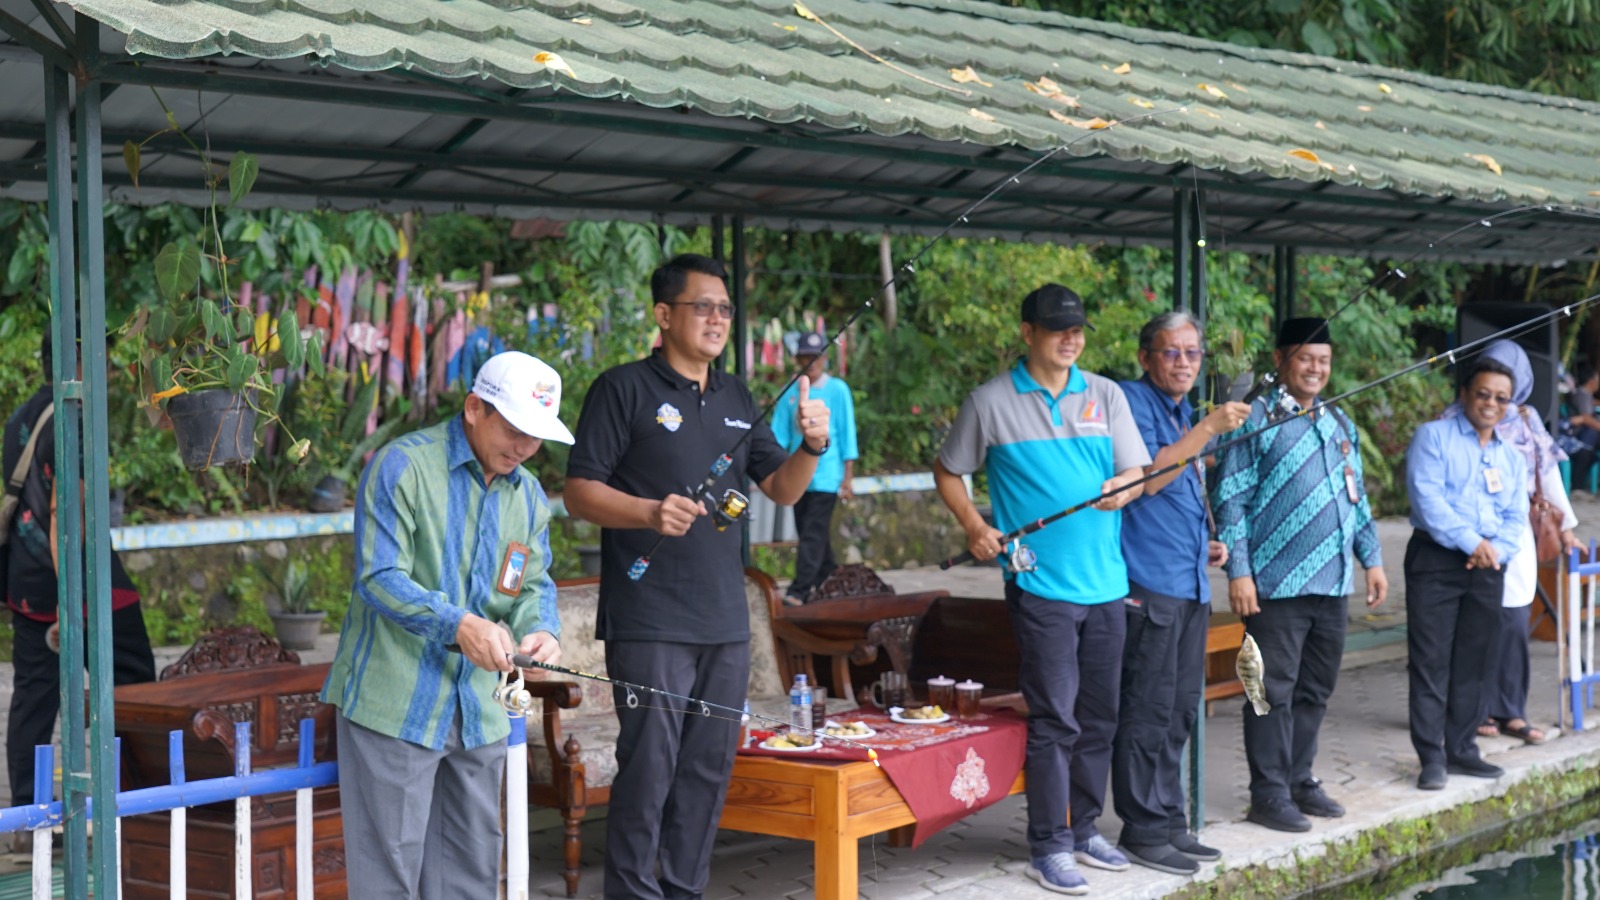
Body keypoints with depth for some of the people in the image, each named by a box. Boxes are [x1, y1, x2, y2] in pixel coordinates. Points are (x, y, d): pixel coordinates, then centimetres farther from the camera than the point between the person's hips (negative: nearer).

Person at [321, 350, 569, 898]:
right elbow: (378, 577, -18)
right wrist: (459, 625, -30)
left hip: (480, 710, 7)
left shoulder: (528, 495, 11)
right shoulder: (402, 466, -11)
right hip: (395, 704, -7)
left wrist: (540, 629, -12)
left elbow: (534, 584, 12)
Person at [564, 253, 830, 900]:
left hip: (725, 621, 7)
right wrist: (650, 513, -25)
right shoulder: (624, 389, -3)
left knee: (709, 766, 10)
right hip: (650, 621, -6)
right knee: (649, 764, -8)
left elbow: (782, 489, 17)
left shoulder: (736, 398, 16)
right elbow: (580, 492, -8)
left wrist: (812, 445, -3)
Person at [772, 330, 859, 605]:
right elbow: (779, 435, 9)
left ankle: (799, 591, -13)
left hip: (826, 476, -4)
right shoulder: (791, 393, 8)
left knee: (813, 534, -9)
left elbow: (847, 435, 0)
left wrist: (847, 478, -3)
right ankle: (827, 579, 25)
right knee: (808, 532, 11)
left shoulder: (837, 389, 0)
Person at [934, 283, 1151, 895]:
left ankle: (1085, 830, 26)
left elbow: (1136, 472, 8)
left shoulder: (1106, 395, 9)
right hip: (1040, 585, -4)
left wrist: (1122, 487, -15)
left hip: (1105, 583, 5)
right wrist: (974, 526, -6)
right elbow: (947, 471, 9)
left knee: (1099, 717, 12)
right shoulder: (991, 402, -1)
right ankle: (1049, 847, 3)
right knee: (1054, 718, -6)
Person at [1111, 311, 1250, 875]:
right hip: (1149, 582, -9)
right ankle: (1143, 831, 0)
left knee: (1179, 710, 13)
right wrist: (1209, 429, -22)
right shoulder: (1132, 402, -6)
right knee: (1148, 710, -6)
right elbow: (1146, 476, -20)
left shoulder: (1184, 414, 21)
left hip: (1191, 584, 9)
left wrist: (1208, 543, 16)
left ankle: (1169, 823, 21)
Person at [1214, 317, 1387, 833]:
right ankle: (1269, 795, 5)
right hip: (1277, 583, -7)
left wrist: (1372, 559, 17)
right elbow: (1231, 500, -8)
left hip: (1332, 583, 7)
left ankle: (1299, 780, 24)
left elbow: (1357, 497, 23)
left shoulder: (1340, 424, 16)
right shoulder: (1256, 421, -5)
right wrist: (1238, 571, -14)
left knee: (1316, 690, 13)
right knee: (1275, 692, -2)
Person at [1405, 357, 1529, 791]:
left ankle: (1461, 750, 17)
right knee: (1432, 661, -6)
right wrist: (1470, 541, -17)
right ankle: (1431, 757, -5)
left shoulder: (1510, 456, 18)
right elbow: (1427, 497, -12)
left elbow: (1516, 517, 13)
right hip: (1436, 561, -5)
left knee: (1474, 663, 8)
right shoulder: (1434, 437, 1)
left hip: (1488, 566, 6)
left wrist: (1496, 549, -8)